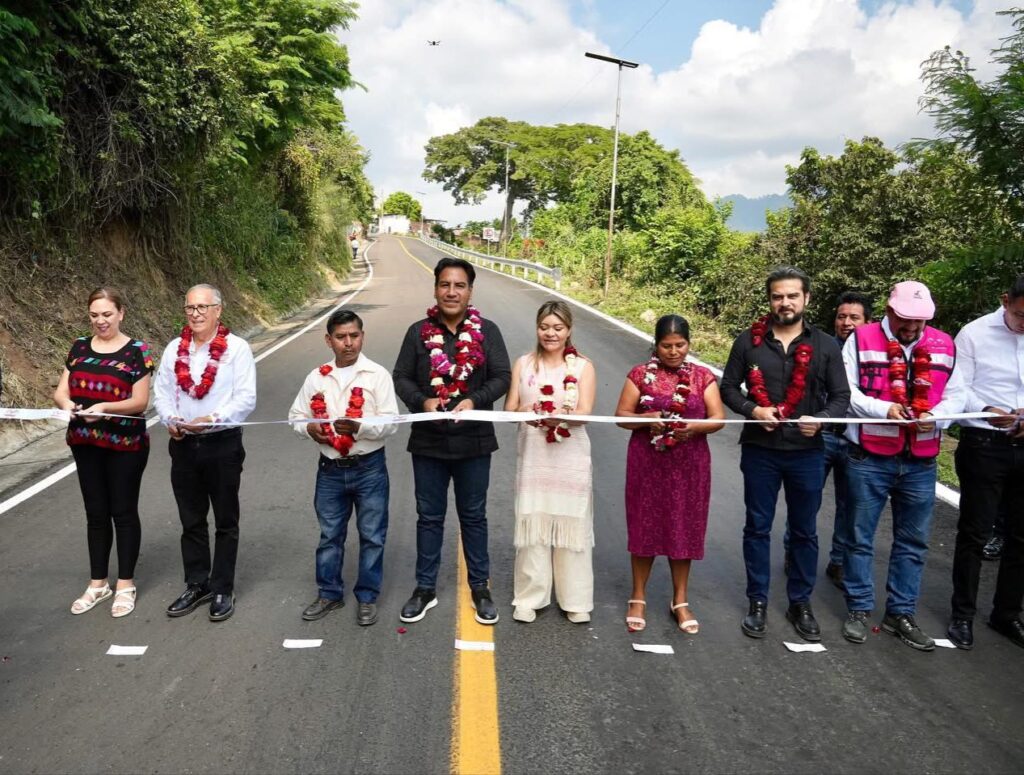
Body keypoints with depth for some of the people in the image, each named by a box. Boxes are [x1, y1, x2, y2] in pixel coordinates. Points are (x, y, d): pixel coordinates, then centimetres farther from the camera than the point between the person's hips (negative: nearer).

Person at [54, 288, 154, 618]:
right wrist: (67, 403, -18)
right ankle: (98, 583, 26)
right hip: (85, 443, 5)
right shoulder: (80, 347, 6)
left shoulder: (137, 350, -8)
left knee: (123, 512, 5)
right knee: (96, 513, 13)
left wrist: (104, 407, -27)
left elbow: (140, 401, -12)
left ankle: (125, 584, 18)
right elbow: (60, 391, 4)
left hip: (125, 444, -4)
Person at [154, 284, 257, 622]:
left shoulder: (236, 347, -9)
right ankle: (196, 585, 29)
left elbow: (245, 398, -13)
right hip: (183, 444, 5)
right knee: (191, 521, 15)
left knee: (226, 521, 8)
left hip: (223, 443, -5)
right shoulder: (174, 348, 7)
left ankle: (222, 589, 20)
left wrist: (212, 419, -22)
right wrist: (171, 420, -8)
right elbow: (162, 391, 9)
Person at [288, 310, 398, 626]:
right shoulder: (316, 377, 3)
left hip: (369, 468, -3)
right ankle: (329, 593, 32)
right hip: (330, 469, 3)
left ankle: (367, 597, 23)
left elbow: (391, 422, -12)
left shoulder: (377, 374, -7)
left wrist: (359, 427, -28)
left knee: (372, 535, 7)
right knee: (329, 535, 15)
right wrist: (309, 428, -11)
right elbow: (296, 415, 10)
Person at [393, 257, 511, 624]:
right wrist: (422, 401, -18)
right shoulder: (418, 332, 0)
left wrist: (474, 400, -22)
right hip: (428, 441, 1)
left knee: (473, 516, 13)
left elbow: (502, 377, -5)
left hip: (473, 441, -1)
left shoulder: (487, 331, -2)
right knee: (429, 517, 13)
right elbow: (401, 377, 1)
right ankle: (425, 588, 28)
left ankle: (480, 588, 28)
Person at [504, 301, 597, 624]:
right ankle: (529, 598, 16)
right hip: (533, 457, 1)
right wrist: (526, 411, -23)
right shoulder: (523, 364, 6)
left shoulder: (583, 367, 1)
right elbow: (510, 409, 1)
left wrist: (555, 414, -29)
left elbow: (584, 413, -9)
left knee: (572, 525, 3)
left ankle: (575, 600, 16)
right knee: (531, 525, 3)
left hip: (571, 459, -1)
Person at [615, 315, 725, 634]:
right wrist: (646, 419, -21)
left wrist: (694, 426, -21)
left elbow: (719, 418, -1)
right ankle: (638, 598, 21)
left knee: (683, 529, 8)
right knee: (645, 527, 5)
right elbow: (621, 415, -2)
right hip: (647, 463, -1)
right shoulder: (640, 374, 0)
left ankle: (680, 601, 23)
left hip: (689, 465, 1)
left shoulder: (702, 376, 3)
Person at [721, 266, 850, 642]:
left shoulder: (825, 345, 1)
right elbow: (729, 386, 3)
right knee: (758, 527, 9)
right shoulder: (749, 340, 0)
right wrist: (753, 410, -15)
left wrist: (820, 419, -16)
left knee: (804, 530, 12)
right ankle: (757, 601, 23)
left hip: (807, 452, 1)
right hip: (759, 450, 0)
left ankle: (800, 603, 28)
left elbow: (840, 396, 3)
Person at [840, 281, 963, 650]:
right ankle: (858, 609, 22)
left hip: (921, 463, 4)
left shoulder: (943, 345, 7)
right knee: (860, 537, 7)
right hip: (868, 459, -3)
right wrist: (883, 408, -21)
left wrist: (935, 416, -13)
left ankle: (901, 613, 26)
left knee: (913, 542, 12)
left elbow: (955, 396, 8)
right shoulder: (861, 339, -4)